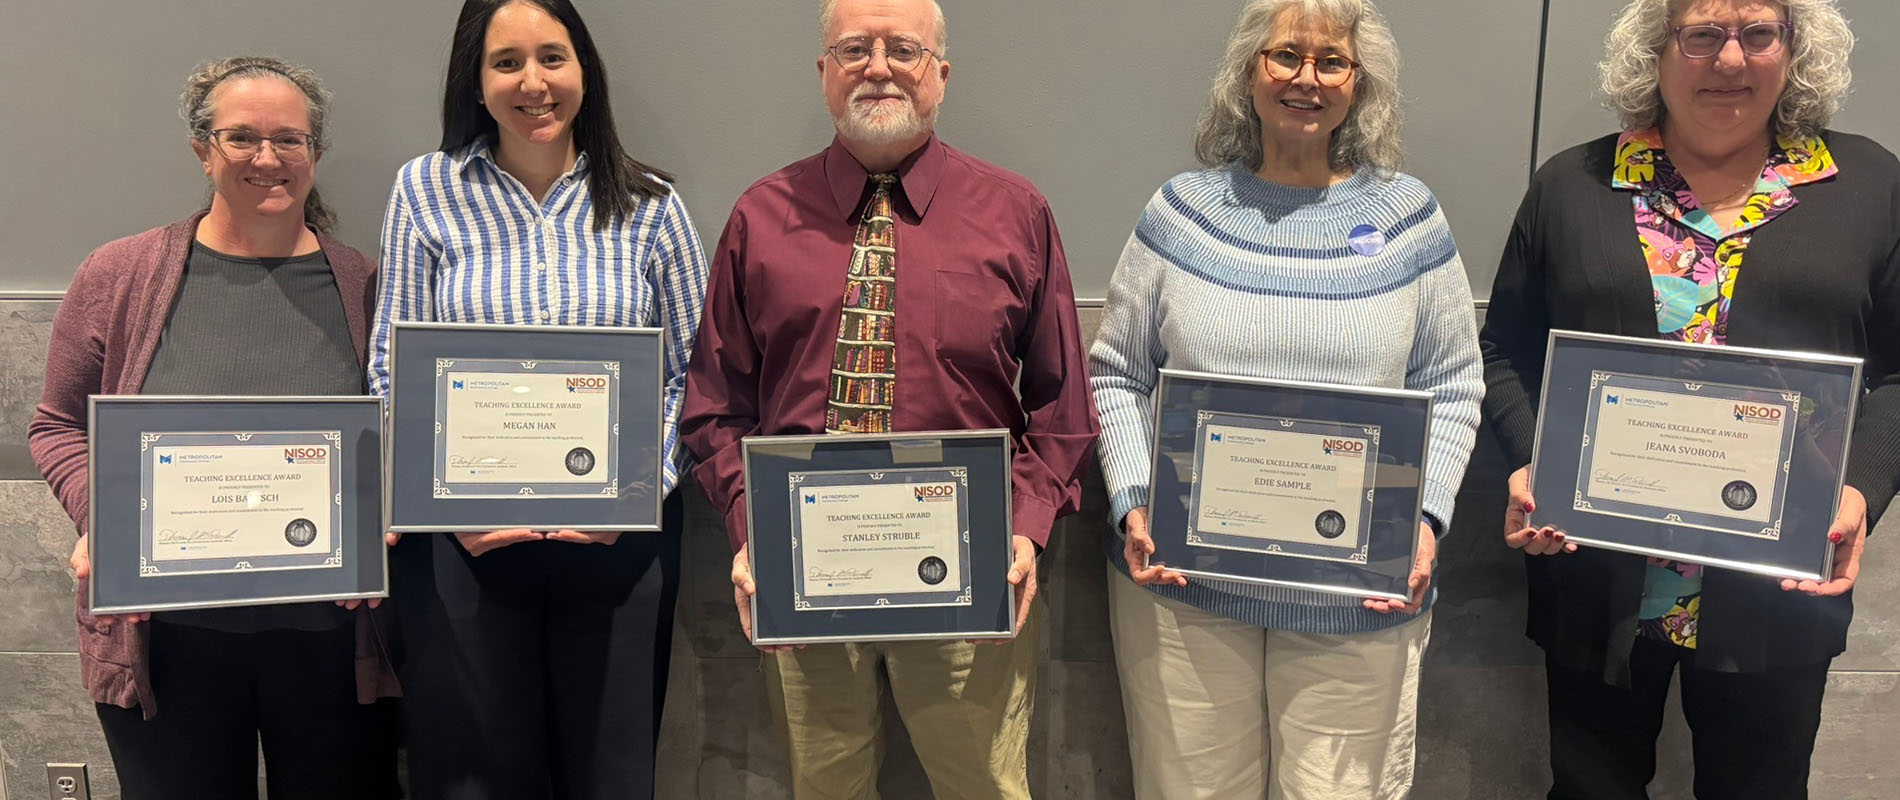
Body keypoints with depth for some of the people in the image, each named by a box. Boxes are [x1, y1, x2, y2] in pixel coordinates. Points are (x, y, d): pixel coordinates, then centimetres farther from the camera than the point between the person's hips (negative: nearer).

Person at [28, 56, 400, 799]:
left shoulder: (363, 285, 1)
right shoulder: (119, 278, 0)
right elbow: (60, 426, 8)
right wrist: (98, 519, -10)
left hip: (331, 634, 1)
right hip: (170, 635, 0)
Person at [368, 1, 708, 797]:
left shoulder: (648, 204, 2)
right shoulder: (424, 190, 2)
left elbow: (688, 376, 3)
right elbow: (392, 371, 2)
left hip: (618, 542, 1)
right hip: (466, 541, 0)